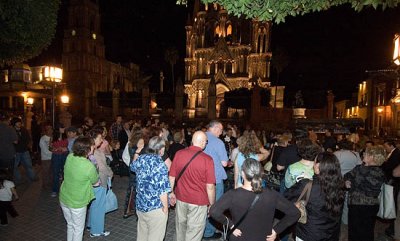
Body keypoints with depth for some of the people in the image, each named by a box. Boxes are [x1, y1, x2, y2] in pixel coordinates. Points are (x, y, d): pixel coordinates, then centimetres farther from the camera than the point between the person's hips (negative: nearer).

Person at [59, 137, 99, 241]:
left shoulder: (69, 157, -13)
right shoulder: (89, 166, -29)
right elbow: (95, 181, -8)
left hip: (64, 199, 6)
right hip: (77, 203, -6)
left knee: (70, 225, 27)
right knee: (78, 229, 17)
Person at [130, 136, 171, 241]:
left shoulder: (141, 158, -2)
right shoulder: (159, 164, -23)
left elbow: (132, 167, 23)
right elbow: (162, 190, -23)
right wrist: (165, 206, -11)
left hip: (140, 205, 7)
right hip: (155, 208, -7)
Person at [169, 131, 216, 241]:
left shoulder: (179, 154, -9)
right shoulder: (207, 159, -19)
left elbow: (171, 177, 1)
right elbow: (210, 187, -14)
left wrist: (172, 193, 16)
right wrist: (212, 204, 0)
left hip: (181, 199, 4)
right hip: (198, 202, -4)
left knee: (180, 227, 25)